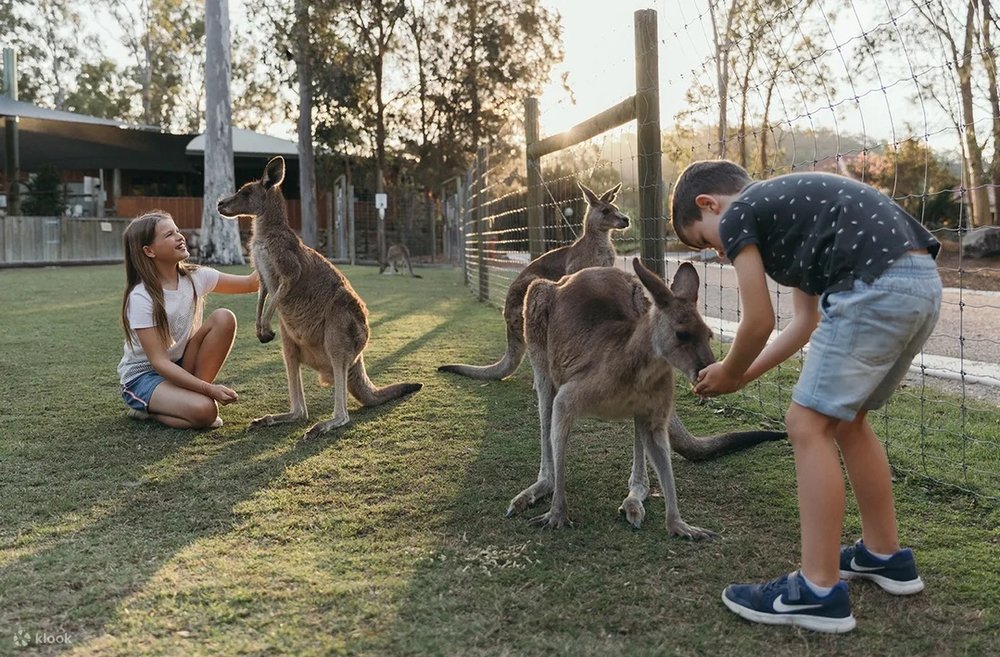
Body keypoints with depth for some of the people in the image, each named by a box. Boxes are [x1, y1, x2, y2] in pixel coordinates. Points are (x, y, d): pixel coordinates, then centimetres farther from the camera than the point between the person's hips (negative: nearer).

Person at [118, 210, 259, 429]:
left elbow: (252, 283, -2)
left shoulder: (196, 277, -5)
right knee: (204, 411, -34)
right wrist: (209, 389, -32)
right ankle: (147, 409, -2)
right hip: (144, 376, -6)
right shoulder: (140, 298, -21)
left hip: (181, 366, 6)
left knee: (224, 318, -17)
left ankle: (191, 394, -8)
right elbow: (159, 361, -25)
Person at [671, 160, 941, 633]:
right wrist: (744, 375, 30)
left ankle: (819, 591, 1)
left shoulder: (736, 218, 4)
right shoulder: (785, 208, 30)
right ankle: (885, 556, 33)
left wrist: (728, 373, 20)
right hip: (922, 282, 10)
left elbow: (759, 322, 2)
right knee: (845, 418, 21)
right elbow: (806, 321, 28)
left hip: (876, 286, -10)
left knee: (808, 425, -2)